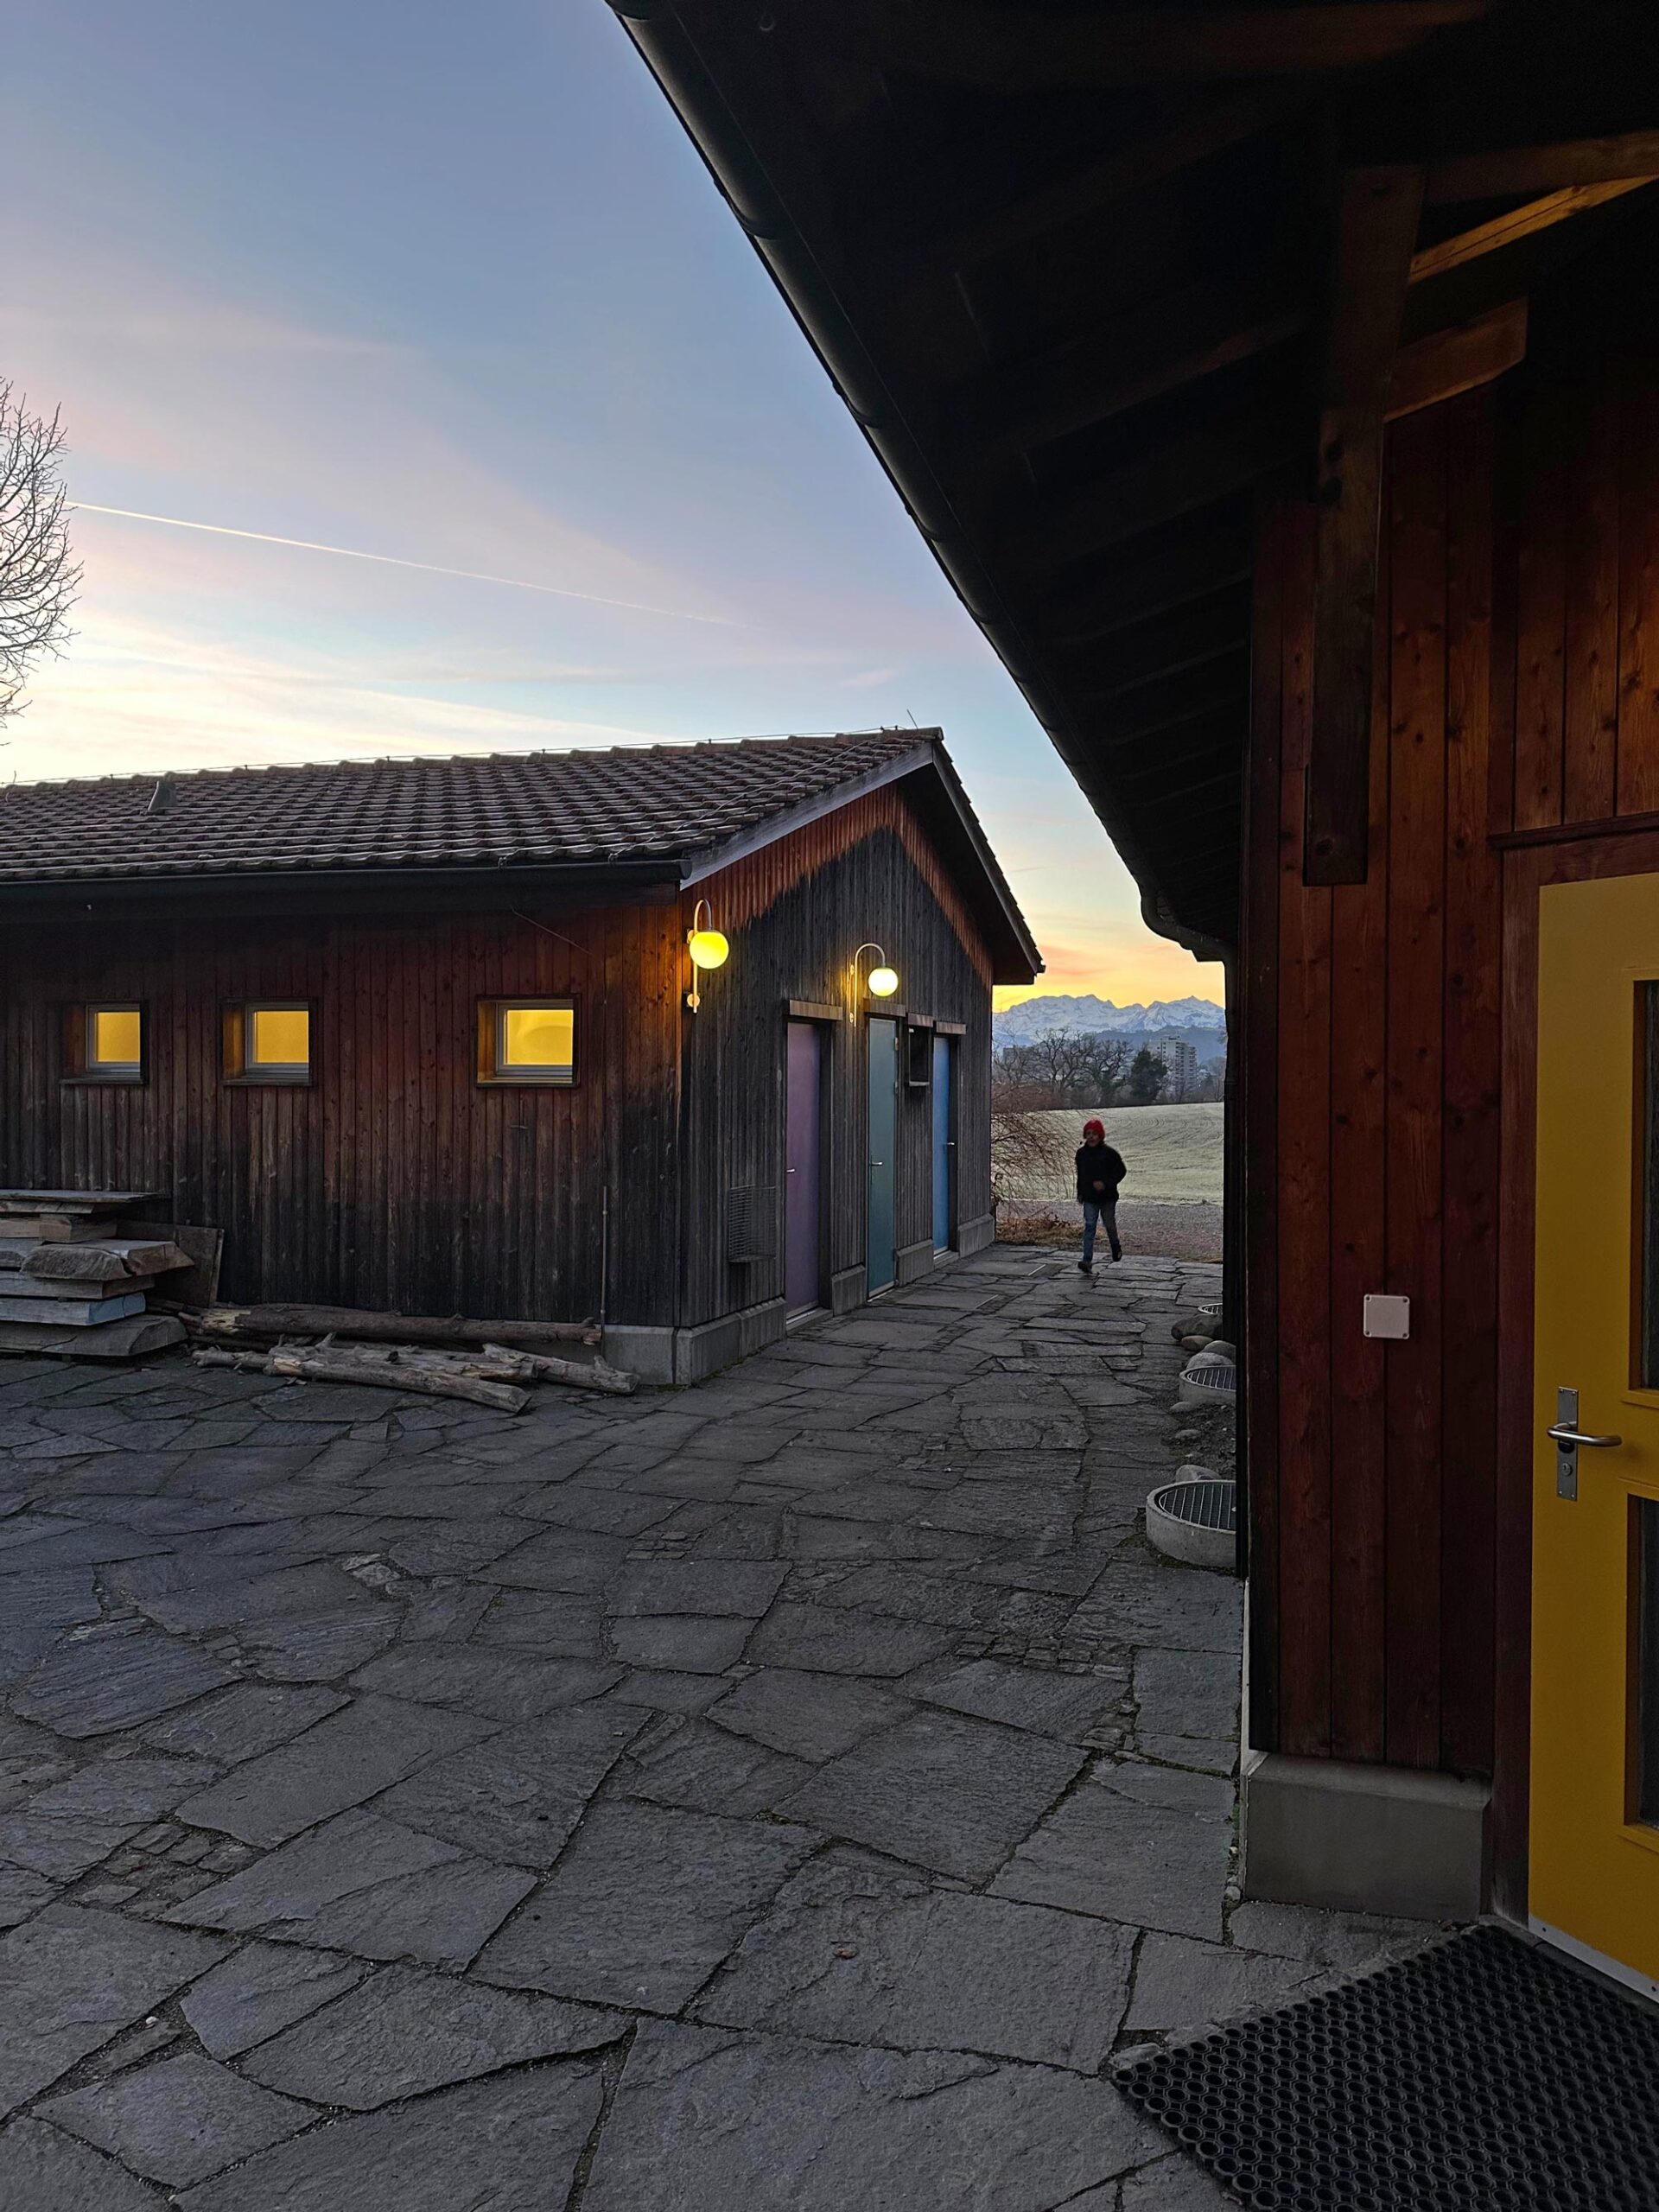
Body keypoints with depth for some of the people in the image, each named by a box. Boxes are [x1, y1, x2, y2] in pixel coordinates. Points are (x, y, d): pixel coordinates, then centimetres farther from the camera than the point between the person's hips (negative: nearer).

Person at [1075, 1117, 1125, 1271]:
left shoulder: (1109, 1153, -10)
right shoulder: (1081, 1153, 3)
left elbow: (1121, 1171, -7)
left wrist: (1106, 1183, -19)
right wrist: (1080, 1192, 18)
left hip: (1107, 1197, -2)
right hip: (1089, 1198, 2)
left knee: (1110, 1225, 12)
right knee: (1089, 1226, -7)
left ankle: (1116, 1248, 43)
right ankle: (1087, 1261, -14)